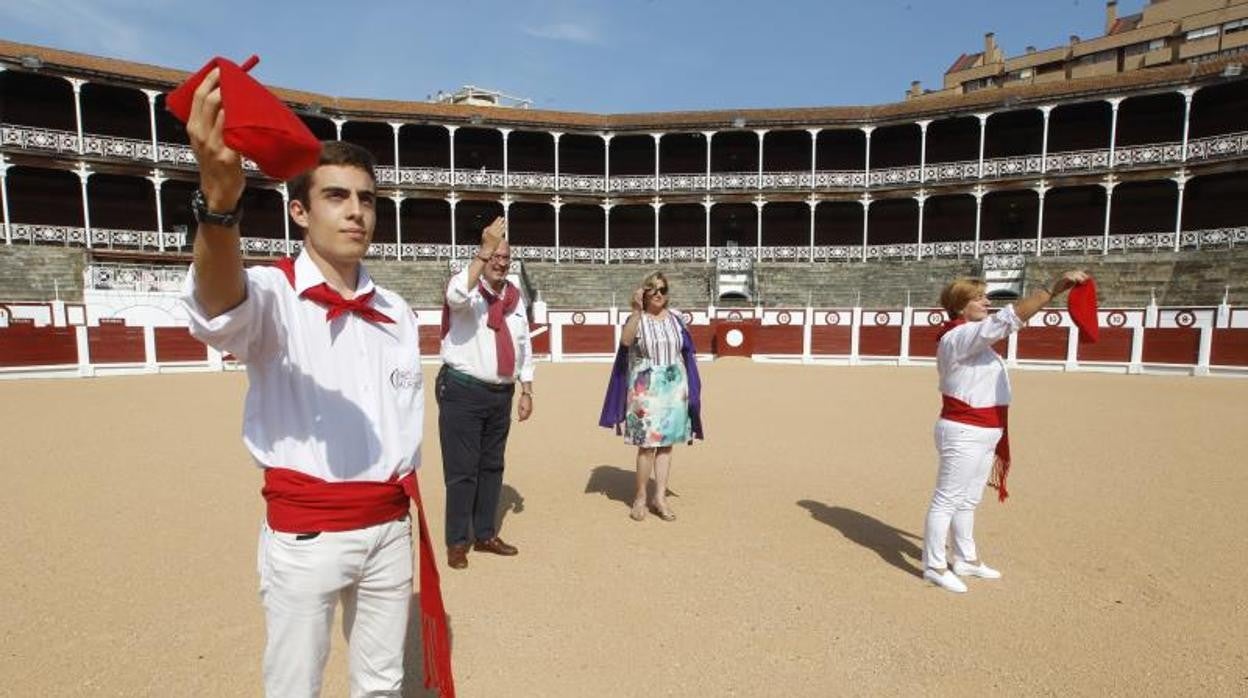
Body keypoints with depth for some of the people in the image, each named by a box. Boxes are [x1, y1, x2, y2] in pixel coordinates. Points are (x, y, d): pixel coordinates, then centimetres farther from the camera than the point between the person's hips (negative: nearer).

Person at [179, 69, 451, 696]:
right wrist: (220, 199, -54)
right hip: (304, 534, -4)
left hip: (389, 527, 5)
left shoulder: (395, 312, 6)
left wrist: (403, 509, 11)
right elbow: (219, 306, -35)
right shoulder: (274, 294, -9)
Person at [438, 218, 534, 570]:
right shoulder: (466, 286, -6)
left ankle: (485, 535, 30)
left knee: (492, 465, 15)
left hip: (501, 393, 6)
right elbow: (458, 295, -33)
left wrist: (526, 391, 12)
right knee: (462, 468, 0)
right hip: (463, 391, -6)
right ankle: (456, 541, 16)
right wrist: (485, 250, -34)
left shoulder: (515, 296, 11)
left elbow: (523, 345, 15)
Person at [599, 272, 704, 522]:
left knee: (666, 444, 6)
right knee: (647, 444, -5)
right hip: (645, 389, -3)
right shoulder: (636, 318, -2)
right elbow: (625, 341, -24)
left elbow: (685, 354, 12)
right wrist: (637, 311, -30)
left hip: (674, 388, 4)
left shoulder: (675, 318, 7)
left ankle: (660, 497, 15)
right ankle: (640, 497, 12)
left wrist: (687, 387, 10)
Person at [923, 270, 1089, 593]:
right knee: (946, 500, -1)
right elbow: (1007, 319, -28)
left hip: (985, 434, 10)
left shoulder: (972, 338, 14)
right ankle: (934, 566, 9)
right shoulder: (959, 337, -17)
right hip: (963, 433, -10)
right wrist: (1054, 288, -29)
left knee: (968, 502, 20)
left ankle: (966, 560, 33)